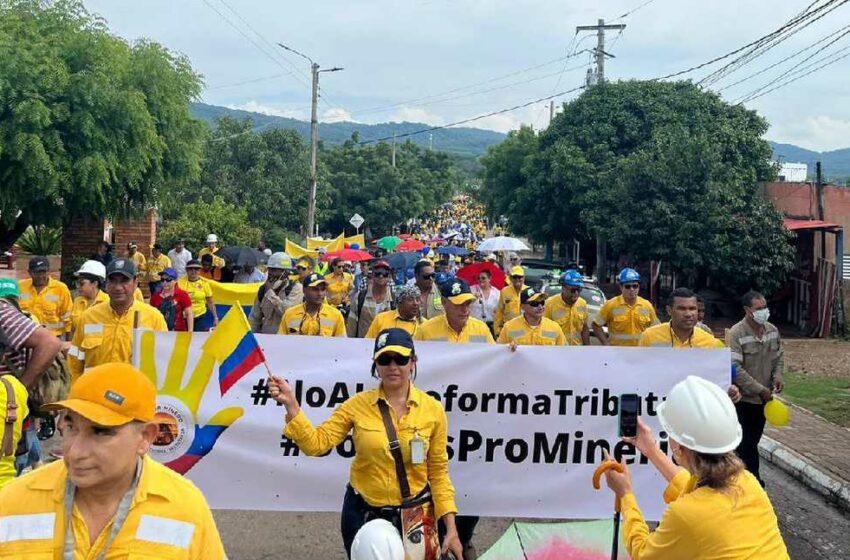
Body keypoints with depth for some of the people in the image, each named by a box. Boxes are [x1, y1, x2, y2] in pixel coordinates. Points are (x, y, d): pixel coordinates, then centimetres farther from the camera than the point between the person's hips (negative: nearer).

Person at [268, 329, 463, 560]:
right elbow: (316, 443, -10)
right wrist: (291, 404, -22)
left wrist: (451, 528, -5)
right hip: (361, 513, 1)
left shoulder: (433, 410, -7)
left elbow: (438, 471, -2)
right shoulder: (358, 405, -7)